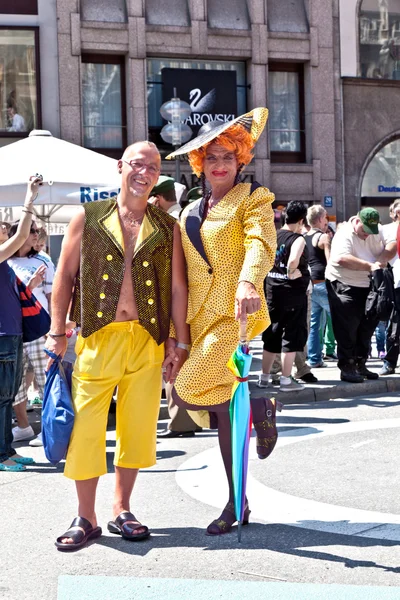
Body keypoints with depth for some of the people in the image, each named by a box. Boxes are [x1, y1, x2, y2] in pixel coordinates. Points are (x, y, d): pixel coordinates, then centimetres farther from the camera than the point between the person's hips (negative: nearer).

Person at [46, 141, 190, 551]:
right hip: (97, 336, -1)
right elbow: (65, 275, 5)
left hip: (147, 340, 2)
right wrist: (57, 331, -2)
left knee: (138, 427, 7)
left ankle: (121, 510, 23)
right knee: (86, 428, -2)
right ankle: (85, 518, 11)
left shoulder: (167, 227, 9)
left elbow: (177, 286, 8)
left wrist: (179, 341, 4)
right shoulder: (88, 218, 5)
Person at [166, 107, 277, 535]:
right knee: (220, 409, 7)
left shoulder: (252, 198, 1)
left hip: (236, 314, -6)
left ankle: (256, 403, 5)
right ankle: (237, 504, 17)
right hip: (200, 319, 6)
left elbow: (260, 244, -18)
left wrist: (248, 282, -38)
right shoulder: (190, 214, 19)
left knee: (186, 392, -20)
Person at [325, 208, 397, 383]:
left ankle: (360, 365, 25)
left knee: (367, 327, 13)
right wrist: (370, 266, -35)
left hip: (368, 286, 7)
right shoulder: (345, 234, -18)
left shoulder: (377, 230, 3)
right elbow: (342, 258, -34)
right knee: (347, 329, -3)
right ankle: (346, 368, 4)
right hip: (344, 285, -7)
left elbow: (392, 244, -5)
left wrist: (382, 259, -24)